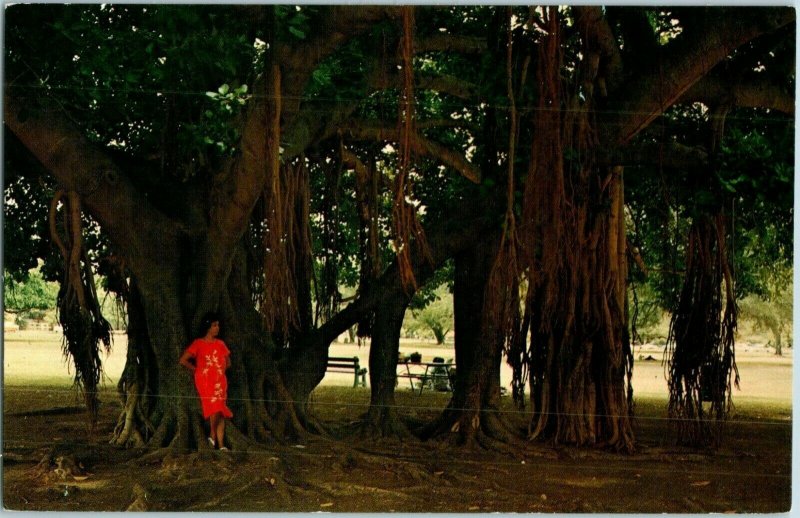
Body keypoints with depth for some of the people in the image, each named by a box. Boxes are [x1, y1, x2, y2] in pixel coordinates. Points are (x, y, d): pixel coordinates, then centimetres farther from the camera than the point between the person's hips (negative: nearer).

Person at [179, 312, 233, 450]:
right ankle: (213, 436, 3)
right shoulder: (198, 344, -1)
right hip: (205, 382, -5)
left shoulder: (220, 344, 12)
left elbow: (228, 362, 23)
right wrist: (197, 370, 1)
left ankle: (221, 445, 6)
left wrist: (221, 370, 6)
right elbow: (183, 360, -3)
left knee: (221, 412, 1)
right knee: (215, 409, -19)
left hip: (220, 381, 5)